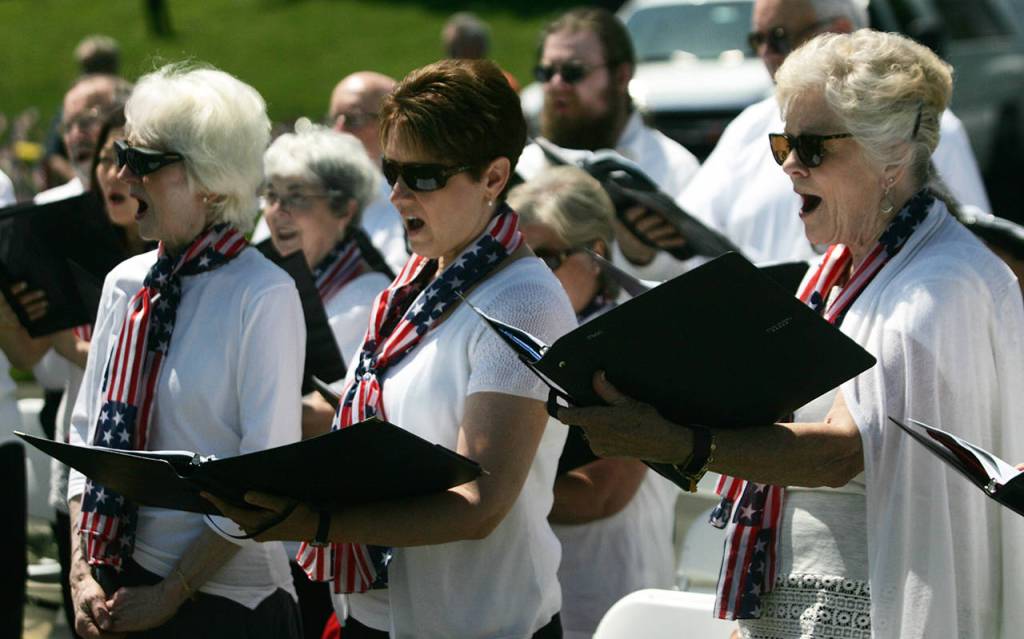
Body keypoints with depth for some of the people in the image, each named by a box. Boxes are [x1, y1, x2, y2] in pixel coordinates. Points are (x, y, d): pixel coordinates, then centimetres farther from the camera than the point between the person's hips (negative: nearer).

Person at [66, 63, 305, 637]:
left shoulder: (263, 297, -13)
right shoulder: (125, 285, 6)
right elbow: (89, 433, 10)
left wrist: (172, 592, -13)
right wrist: (82, 571, -1)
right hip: (114, 588, 6)